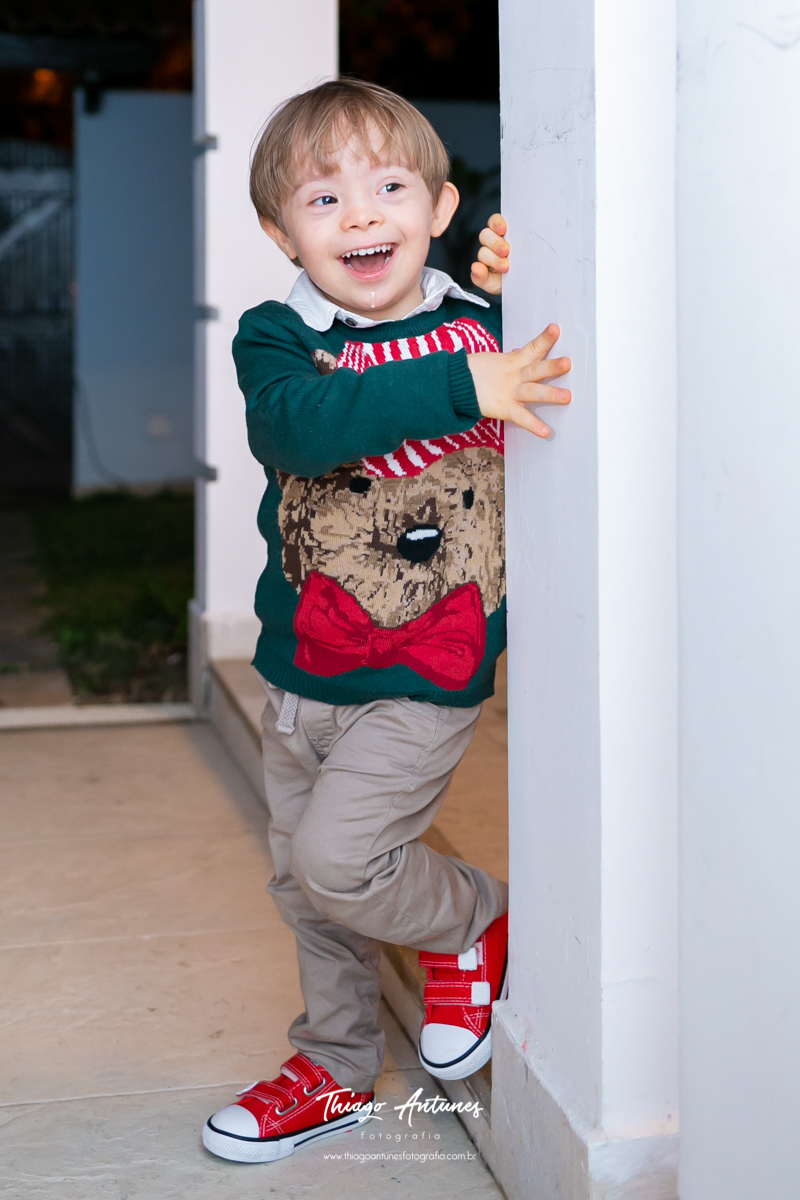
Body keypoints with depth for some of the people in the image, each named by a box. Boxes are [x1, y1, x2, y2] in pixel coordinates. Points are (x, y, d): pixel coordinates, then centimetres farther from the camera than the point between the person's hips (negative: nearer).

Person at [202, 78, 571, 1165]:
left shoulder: (483, 323, -5)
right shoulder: (276, 338, -7)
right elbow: (297, 423, -28)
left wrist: (515, 292, -12)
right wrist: (458, 385, -39)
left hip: (424, 677, -3)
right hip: (302, 675, 4)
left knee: (336, 855, -14)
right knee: (302, 885, 16)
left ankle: (474, 924, 17)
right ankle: (337, 1071, 38)